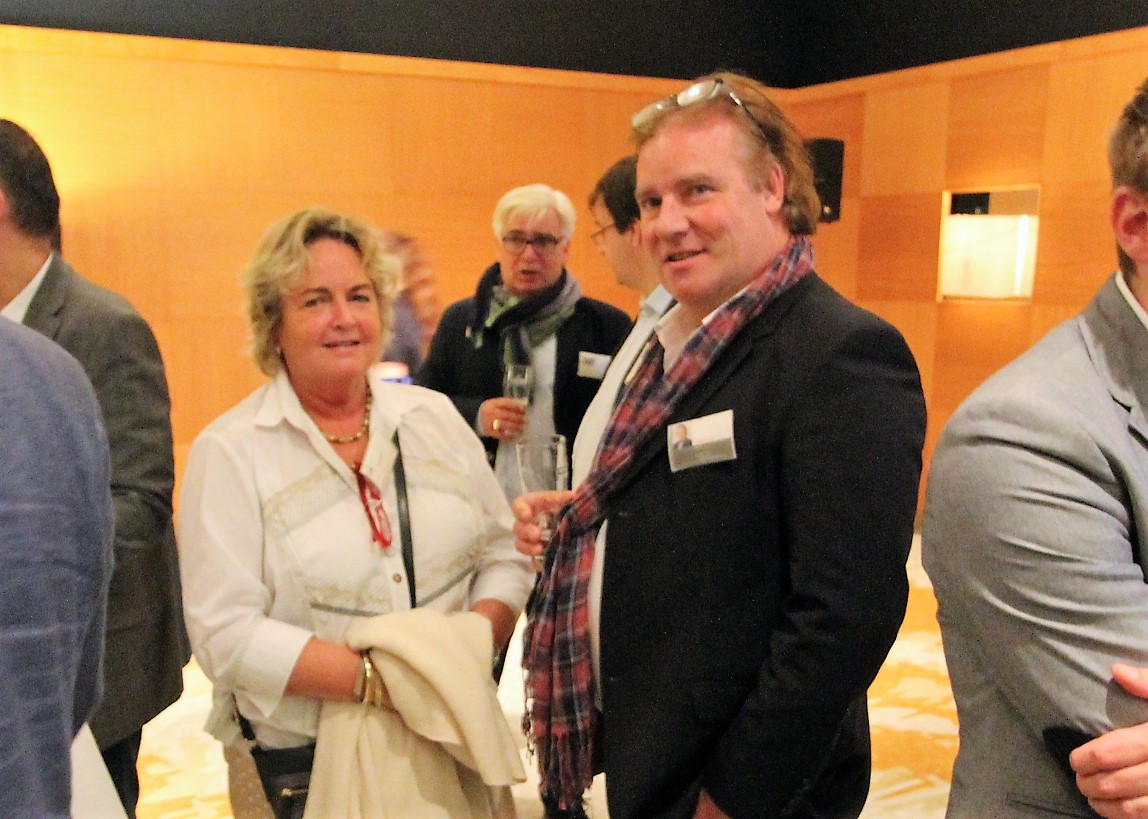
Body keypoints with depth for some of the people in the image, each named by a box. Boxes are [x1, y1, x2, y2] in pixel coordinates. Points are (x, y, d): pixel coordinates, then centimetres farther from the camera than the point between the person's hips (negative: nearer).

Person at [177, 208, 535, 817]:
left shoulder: (435, 417, 3)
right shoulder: (229, 452, -8)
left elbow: (504, 556, 4)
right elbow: (225, 634, -15)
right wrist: (374, 680, -23)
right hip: (303, 764, -3)